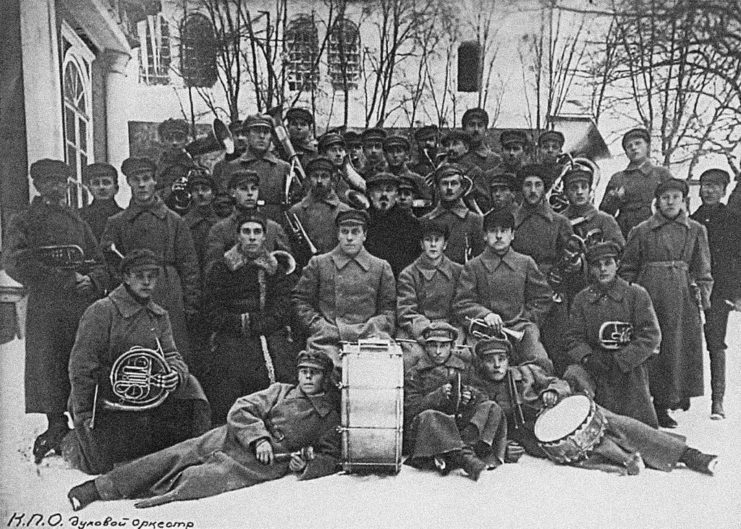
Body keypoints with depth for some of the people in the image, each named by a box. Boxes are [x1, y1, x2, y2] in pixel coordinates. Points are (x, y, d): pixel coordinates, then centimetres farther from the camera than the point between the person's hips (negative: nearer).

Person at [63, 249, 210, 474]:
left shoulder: (159, 316, 8)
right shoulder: (101, 311, -12)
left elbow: (171, 355, 5)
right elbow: (81, 365, -13)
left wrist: (175, 373, -21)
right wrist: (82, 416, -15)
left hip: (144, 397, 5)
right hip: (103, 399, -5)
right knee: (102, 464, -10)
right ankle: (73, 443, 24)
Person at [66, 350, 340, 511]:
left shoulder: (330, 415, 13)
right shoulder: (281, 391, 17)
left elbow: (330, 458, 10)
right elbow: (241, 409, 6)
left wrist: (305, 465, -11)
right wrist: (259, 438, -12)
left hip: (268, 463, -1)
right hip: (236, 436, 2)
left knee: (215, 474, -30)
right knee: (177, 455, -13)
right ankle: (99, 487, -10)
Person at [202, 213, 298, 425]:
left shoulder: (277, 269, 18)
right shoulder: (221, 269, 15)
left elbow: (283, 312, 7)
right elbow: (212, 313, 7)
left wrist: (252, 323, -6)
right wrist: (240, 323, -8)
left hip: (273, 341, 1)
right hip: (230, 344, 0)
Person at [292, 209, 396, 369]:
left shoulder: (381, 267, 15)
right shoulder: (318, 264, 12)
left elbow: (388, 308, 16)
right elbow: (300, 300, 13)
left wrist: (374, 328, -1)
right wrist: (318, 325, 1)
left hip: (367, 336, 2)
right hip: (327, 339, -2)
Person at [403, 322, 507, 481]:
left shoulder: (463, 369, 17)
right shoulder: (415, 374, 8)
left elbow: (482, 399, 14)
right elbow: (411, 409, -3)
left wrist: (470, 397, -11)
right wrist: (438, 395, -16)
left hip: (459, 423, 3)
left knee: (492, 408, -16)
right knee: (429, 417, -36)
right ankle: (465, 456, -50)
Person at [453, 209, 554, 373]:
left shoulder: (526, 263, 15)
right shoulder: (473, 266, 9)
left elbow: (543, 296, 21)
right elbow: (461, 303, 5)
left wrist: (527, 320, 8)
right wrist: (485, 314, -12)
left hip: (520, 326, 2)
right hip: (485, 329, -2)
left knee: (541, 363, -25)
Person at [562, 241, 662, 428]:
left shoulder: (636, 294, 3)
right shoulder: (582, 298, 9)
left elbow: (651, 335, -4)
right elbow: (573, 337, 6)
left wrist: (620, 360, -13)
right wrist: (587, 358, -16)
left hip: (631, 369, -1)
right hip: (595, 370, 2)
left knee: (641, 428, -9)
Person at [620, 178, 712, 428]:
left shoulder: (696, 230, 9)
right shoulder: (641, 231, 3)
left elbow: (702, 269, 11)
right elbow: (627, 269, 6)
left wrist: (703, 297, 1)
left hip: (683, 297, 2)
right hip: (649, 294, -1)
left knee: (679, 348, 3)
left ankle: (664, 406, 20)